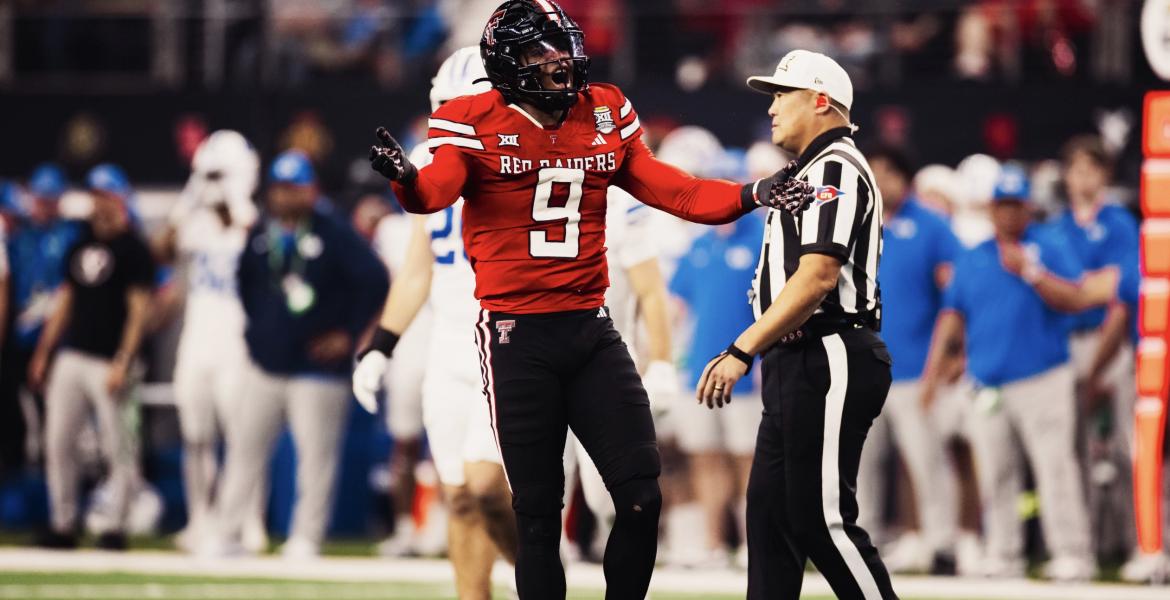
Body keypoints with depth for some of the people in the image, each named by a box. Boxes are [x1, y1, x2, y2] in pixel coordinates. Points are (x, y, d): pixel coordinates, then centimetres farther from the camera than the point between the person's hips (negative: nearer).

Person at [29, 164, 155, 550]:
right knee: (58, 443, 4)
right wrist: (43, 354, 16)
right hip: (71, 357, 7)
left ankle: (116, 528, 2)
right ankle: (63, 525, 11)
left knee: (116, 446, -3)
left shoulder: (133, 250, -6)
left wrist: (122, 362, -18)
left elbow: (139, 311, -11)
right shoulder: (80, 245, 15)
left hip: (108, 362, -7)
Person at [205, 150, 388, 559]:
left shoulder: (333, 235, -11)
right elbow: (245, 281, 24)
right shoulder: (259, 234, 6)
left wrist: (349, 334, -11)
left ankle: (306, 538, 6)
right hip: (265, 364, 5)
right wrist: (254, 325, 15)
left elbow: (375, 280, -13)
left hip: (316, 368, -5)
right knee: (245, 446, 7)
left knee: (316, 453, -2)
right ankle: (226, 533, 14)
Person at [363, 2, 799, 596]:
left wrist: (748, 195, -6)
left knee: (641, 497, -1)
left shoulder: (604, 117, 7)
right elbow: (437, 190, -23)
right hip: (516, 338, -4)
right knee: (538, 515, 1)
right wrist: (405, 178, -47)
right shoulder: (477, 124, -6)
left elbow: (669, 190, 8)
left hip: (590, 330, 4)